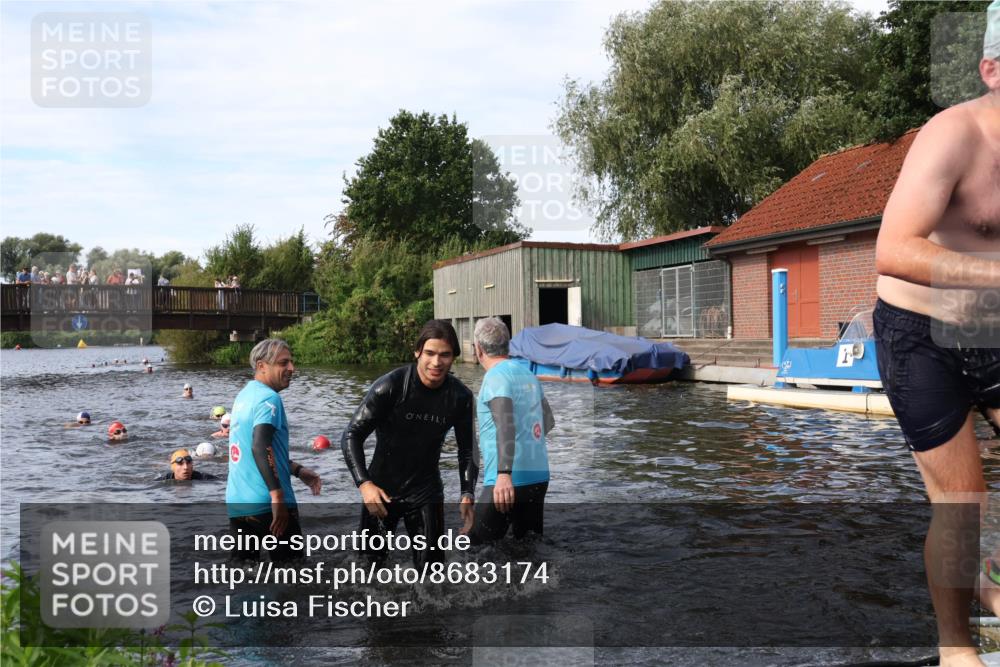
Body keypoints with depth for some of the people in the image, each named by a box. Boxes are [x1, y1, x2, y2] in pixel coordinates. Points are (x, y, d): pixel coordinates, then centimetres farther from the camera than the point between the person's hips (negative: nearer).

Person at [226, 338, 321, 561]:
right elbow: (261, 448, -26)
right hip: (267, 505, -8)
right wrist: (278, 496, -28)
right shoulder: (269, 398, -13)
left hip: (236, 503, 8)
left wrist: (297, 470, 22)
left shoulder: (244, 395, 14)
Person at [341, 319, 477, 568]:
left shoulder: (460, 396, -9)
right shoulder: (390, 386, -20)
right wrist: (364, 483, -27)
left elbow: (467, 449, 3)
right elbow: (351, 435, -15)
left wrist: (467, 494, -9)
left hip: (426, 492, 2)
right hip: (381, 490, -2)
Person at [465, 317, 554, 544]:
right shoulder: (528, 374, 13)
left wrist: (504, 474, -32)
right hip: (540, 477, 8)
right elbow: (549, 421, 23)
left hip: (509, 482, -8)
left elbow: (506, 423, -24)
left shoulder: (496, 376, -9)